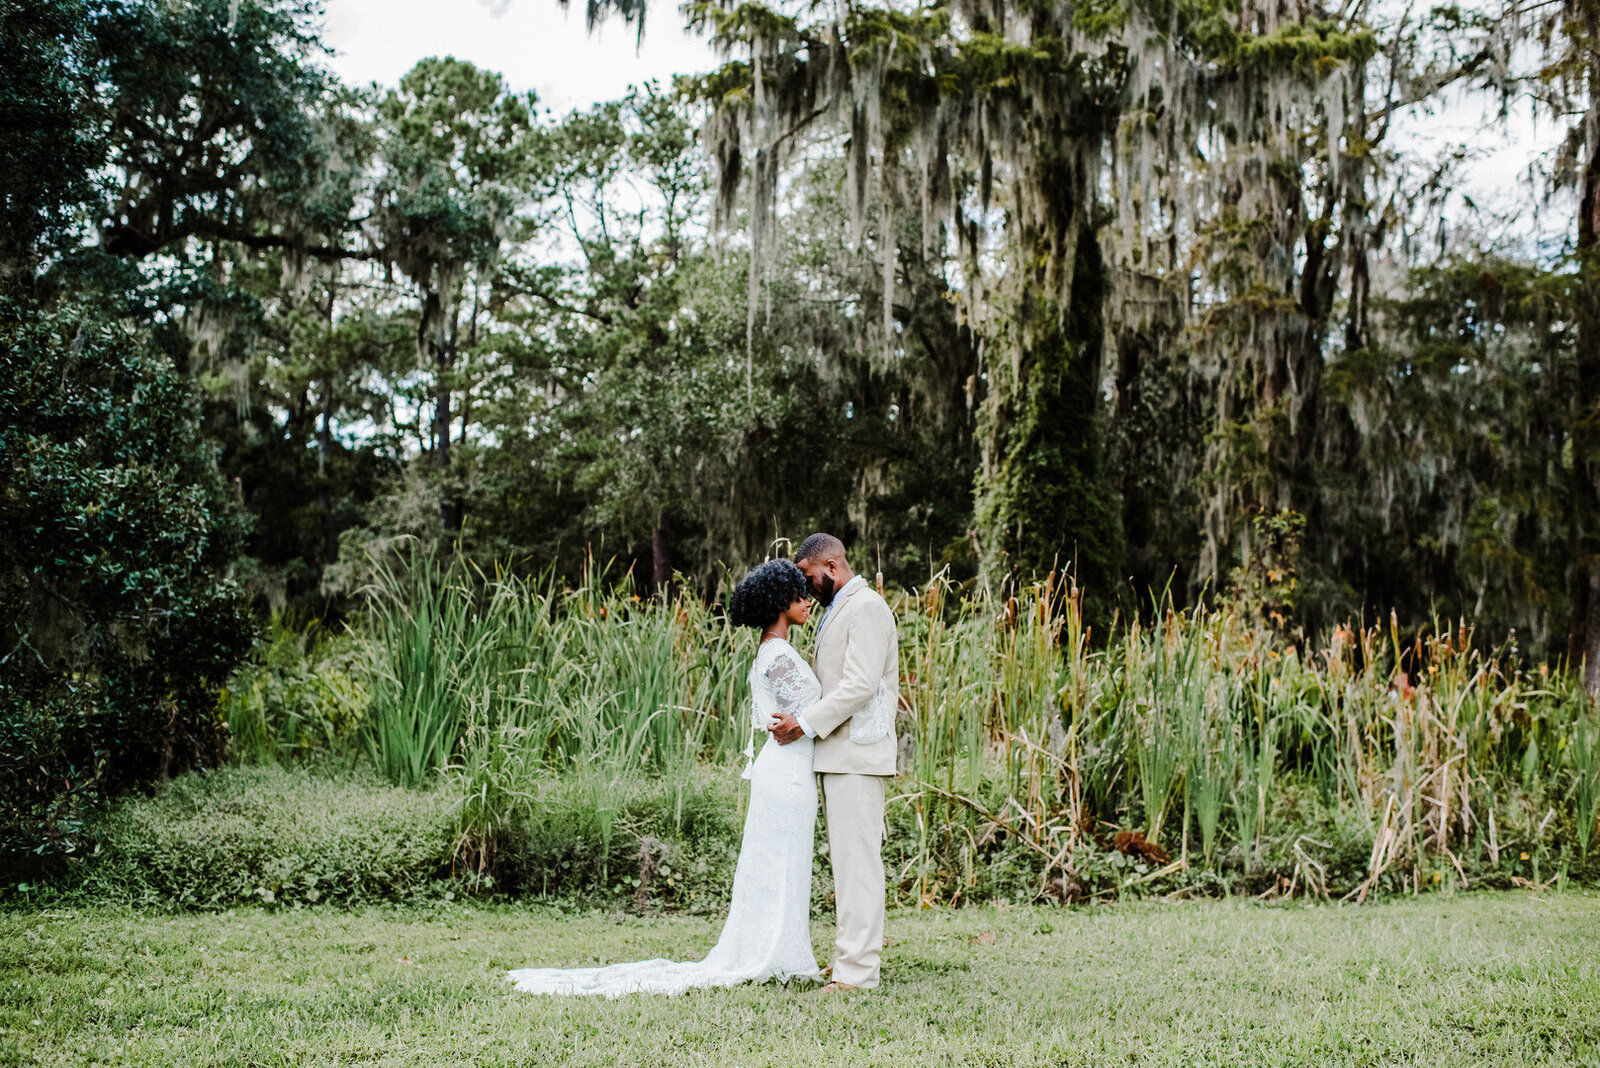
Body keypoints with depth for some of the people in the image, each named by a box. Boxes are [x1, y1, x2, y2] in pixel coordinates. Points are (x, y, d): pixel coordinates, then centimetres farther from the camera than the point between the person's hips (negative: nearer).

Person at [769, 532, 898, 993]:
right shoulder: (836, 610, 21)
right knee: (846, 856, 12)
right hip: (836, 752, 10)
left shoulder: (867, 608, -11)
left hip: (857, 752, -10)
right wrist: (801, 720, 12)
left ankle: (857, 970, -9)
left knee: (857, 857, -10)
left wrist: (807, 723, -19)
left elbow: (861, 685, -20)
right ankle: (857, 951, 19)